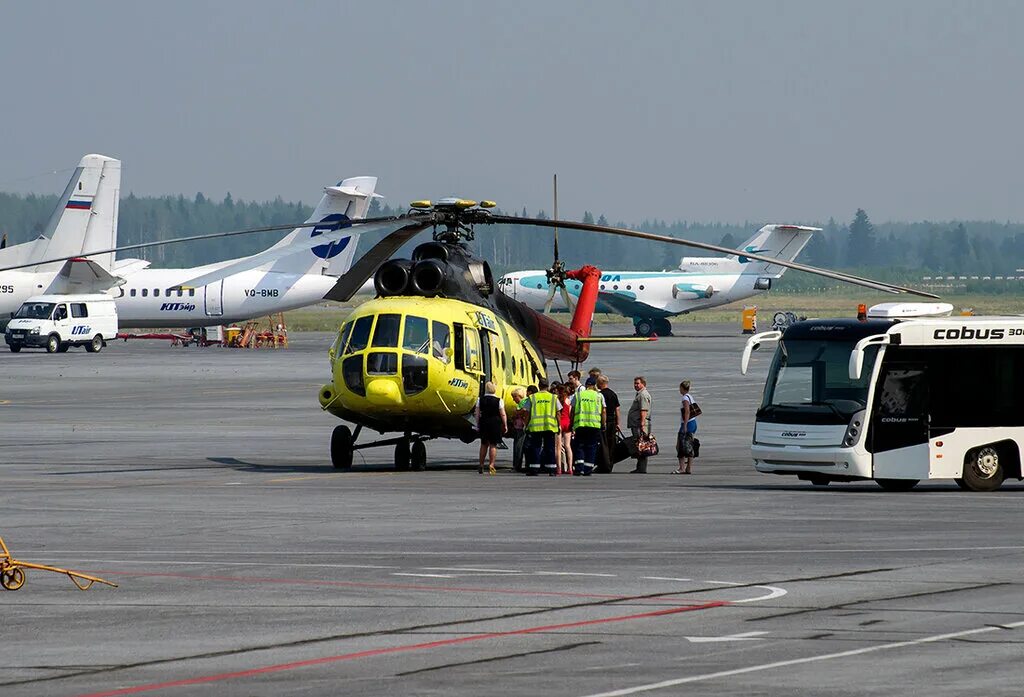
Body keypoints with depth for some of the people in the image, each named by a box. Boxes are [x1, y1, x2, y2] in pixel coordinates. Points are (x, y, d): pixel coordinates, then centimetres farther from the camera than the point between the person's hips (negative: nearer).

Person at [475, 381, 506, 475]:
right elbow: (503, 415, -6)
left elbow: (477, 414, 2)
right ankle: (491, 465, -3)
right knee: (493, 445, 2)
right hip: (496, 424, -3)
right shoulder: (498, 400, -7)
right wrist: (505, 425, 3)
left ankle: (481, 466, 20)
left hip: (484, 423, 3)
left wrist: (477, 425, 10)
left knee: (484, 444, 15)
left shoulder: (480, 400, 0)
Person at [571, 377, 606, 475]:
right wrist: (603, 426, 11)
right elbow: (603, 411, 4)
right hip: (595, 425, 0)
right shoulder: (599, 396, 7)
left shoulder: (578, 395, 8)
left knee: (580, 446, 6)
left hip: (580, 425, 0)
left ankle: (579, 468, -9)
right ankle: (588, 470, 2)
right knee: (591, 447, 6)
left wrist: (571, 426, 12)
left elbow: (572, 411, 8)